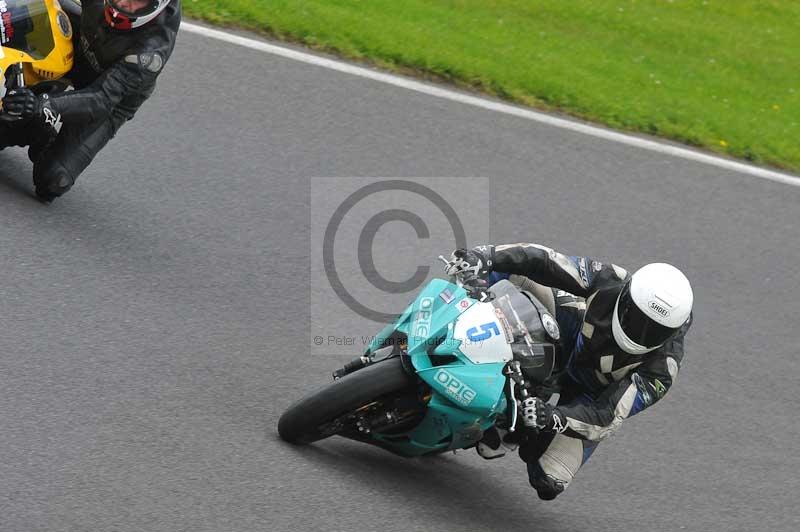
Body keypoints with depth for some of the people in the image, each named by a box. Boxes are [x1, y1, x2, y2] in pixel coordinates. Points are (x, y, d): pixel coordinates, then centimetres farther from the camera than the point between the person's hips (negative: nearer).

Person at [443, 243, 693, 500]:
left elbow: (608, 417, -41)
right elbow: (547, 261, -28)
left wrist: (555, 418, -58)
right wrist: (487, 256, -40)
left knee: (548, 483, -16)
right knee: (516, 270, -14)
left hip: (596, 395, -3)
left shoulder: (662, 366, -39)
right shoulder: (610, 281, -33)